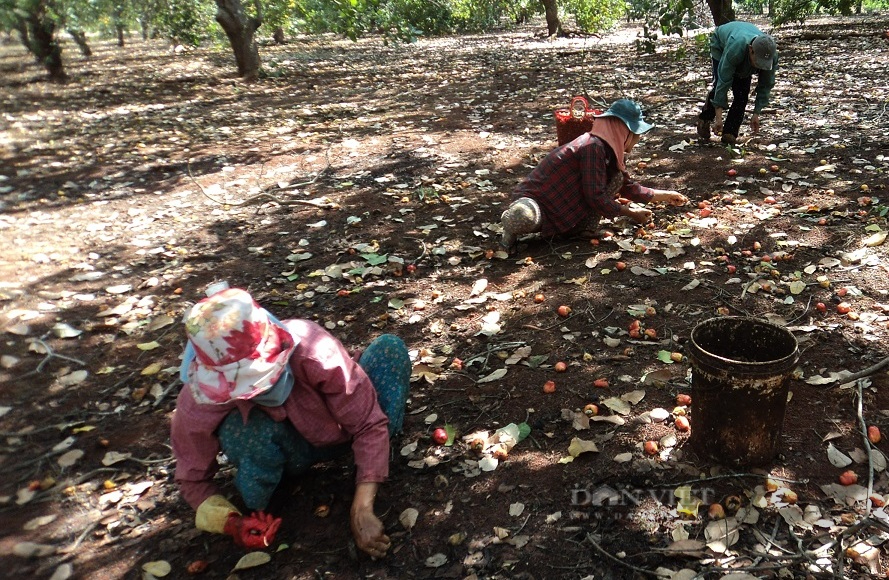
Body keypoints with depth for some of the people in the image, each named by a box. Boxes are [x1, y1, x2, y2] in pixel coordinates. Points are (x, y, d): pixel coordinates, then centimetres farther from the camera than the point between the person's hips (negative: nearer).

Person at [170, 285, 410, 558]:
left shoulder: (312, 350, -39)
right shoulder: (197, 405, -32)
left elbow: (369, 424, -29)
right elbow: (193, 478, -12)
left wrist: (361, 511, -35)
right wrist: (233, 522, -30)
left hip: (336, 432, 1)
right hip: (289, 455, 0)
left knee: (390, 348, -24)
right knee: (237, 427, -37)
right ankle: (257, 513, -6)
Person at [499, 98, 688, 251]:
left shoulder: (608, 148, 7)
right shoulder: (594, 147, -23)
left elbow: (627, 187, 21)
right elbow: (595, 196, -23)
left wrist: (664, 195, 24)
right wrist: (630, 212, -11)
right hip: (535, 199, -9)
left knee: (617, 178, -3)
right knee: (523, 218, -45)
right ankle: (512, 227, -10)